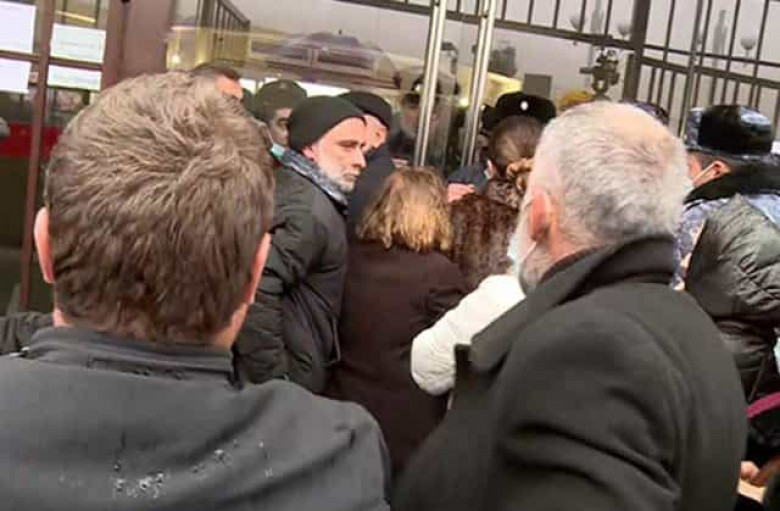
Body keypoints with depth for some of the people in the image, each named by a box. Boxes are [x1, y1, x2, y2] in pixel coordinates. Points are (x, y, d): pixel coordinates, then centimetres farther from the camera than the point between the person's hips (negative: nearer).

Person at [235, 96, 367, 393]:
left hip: (289, 373, 10)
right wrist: (273, 380, -25)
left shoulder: (290, 184, 12)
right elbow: (257, 290, -31)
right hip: (290, 380, -10)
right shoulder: (309, 208, -20)